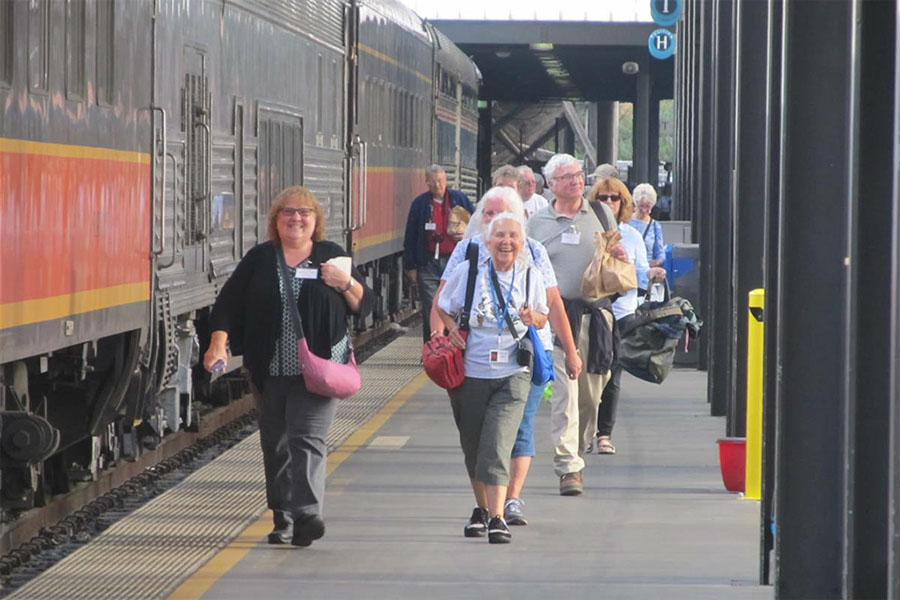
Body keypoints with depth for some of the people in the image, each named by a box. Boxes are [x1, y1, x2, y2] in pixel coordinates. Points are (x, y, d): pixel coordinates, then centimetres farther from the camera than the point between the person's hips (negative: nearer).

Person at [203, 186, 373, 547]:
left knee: (307, 438, -14)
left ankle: (306, 515, -23)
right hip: (269, 371, 3)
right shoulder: (259, 259, 10)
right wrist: (219, 343, -7)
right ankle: (283, 520, 17)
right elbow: (228, 304, 7)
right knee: (275, 443, 7)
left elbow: (364, 306, 9)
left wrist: (346, 283, -10)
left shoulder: (331, 256, 8)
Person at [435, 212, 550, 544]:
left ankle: (497, 517, -18)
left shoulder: (531, 277, 2)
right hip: (469, 372, 1)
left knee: (497, 446, -15)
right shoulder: (467, 271, -1)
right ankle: (481, 509, 32)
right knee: (473, 446, 12)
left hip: (512, 375, -1)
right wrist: (451, 328, -9)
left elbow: (543, 317, 15)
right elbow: (443, 307, 11)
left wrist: (532, 318, -8)